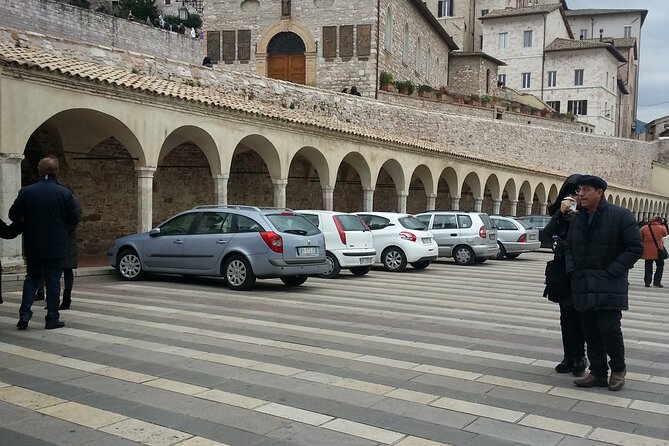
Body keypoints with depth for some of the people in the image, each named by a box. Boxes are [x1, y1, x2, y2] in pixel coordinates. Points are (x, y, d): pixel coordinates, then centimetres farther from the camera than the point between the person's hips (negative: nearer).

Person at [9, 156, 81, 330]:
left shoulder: (25, 192, -5)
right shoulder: (65, 193, -11)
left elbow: (13, 215, 0)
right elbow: (75, 219, -7)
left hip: (33, 246, 2)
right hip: (56, 248, -2)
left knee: (31, 278, 18)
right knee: (53, 281, 6)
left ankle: (24, 314, 8)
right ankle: (52, 319, 10)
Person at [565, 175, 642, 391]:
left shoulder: (620, 216, -6)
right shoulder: (578, 219, 12)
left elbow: (635, 248, -7)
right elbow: (569, 248, 20)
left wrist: (612, 271, -13)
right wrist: (571, 269, 3)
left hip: (609, 286, -5)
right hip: (583, 286, 6)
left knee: (609, 328, -9)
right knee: (590, 332, 7)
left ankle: (618, 369, 14)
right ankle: (598, 373, 18)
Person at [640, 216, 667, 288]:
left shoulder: (644, 228, -2)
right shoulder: (661, 228, -6)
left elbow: (640, 239, 4)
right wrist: (663, 225, 24)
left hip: (647, 251, 2)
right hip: (657, 251, -2)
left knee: (648, 266, 11)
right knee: (660, 266, 12)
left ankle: (647, 282, 7)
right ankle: (657, 282, 9)